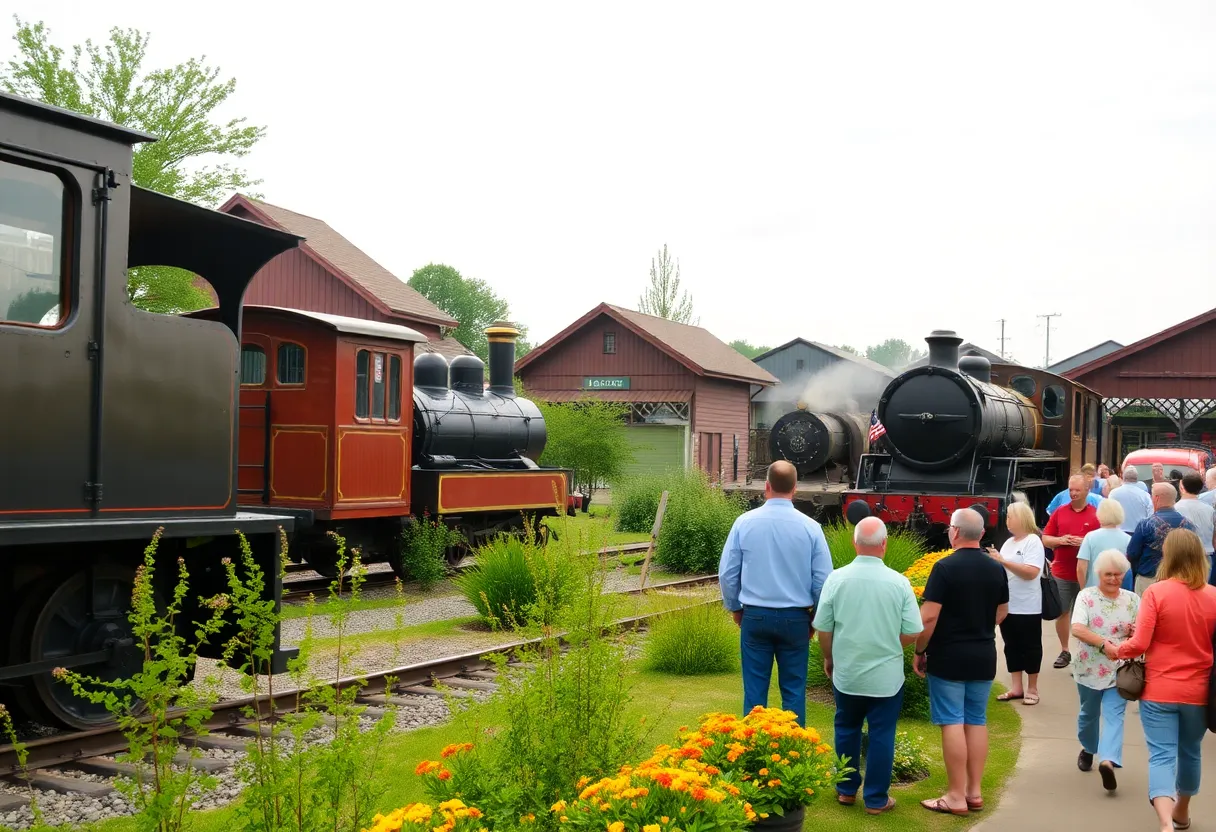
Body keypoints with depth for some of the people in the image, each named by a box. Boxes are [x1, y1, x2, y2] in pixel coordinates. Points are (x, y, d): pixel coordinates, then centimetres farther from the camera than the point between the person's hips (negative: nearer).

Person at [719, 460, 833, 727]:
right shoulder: (810, 527, -8)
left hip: (755, 616, 0)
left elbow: (727, 573, -2)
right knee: (793, 690, 9)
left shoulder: (745, 522, -7)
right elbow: (823, 580, -4)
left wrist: (735, 609, 14)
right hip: (795, 618, 0)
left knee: (755, 689, 8)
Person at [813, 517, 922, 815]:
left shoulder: (837, 578, -11)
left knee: (847, 730, 19)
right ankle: (876, 799, 16)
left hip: (846, 673, 2)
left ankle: (847, 789, 28)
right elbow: (912, 633, -7)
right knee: (881, 735, 10)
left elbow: (822, 628, -4)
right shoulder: (899, 582, -13)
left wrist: (829, 658, 14)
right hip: (886, 676, -1)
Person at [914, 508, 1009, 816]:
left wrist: (920, 652, -6)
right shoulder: (997, 569, 3)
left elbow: (928, 617, -18)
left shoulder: (945, 567, -16)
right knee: (977, 721, 12)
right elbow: (1001, 613, 15)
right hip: (984, 657, 6)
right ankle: (974, 792, 17)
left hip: (948, 657, -6)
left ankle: (956, 797, 2)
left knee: (952, 723, -1)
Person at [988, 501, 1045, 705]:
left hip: (1027, 608, -7)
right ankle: (1016, 687, 21)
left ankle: (1032, 689, 16)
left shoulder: (1033, 542, -11)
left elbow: (1031, 572, -23)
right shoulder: (1008, 542, 11)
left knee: (1030, 647, 6)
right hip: (1007, 606, 7)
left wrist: (1003, 561, -23)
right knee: (1011, 647, 12)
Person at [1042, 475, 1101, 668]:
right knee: (1062, 613, 9)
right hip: (1061, 574, 3)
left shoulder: (1096, 515, -3)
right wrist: (1060, 540, -11)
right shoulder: (1059, 512, 6)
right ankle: (1064, 652, 22)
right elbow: (1045, 539, 8)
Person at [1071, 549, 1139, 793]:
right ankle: (1088, 749, 39)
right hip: (1090, 669, 0)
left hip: (1120, 670, 0)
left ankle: (1108, 760, -24)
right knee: (1089, 713, 17)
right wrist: (1105, 643, -33)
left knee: (1114, 715, -13)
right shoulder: (1086, 596, -7)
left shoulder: (1133, 600, 1)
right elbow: (1077, 629, -20)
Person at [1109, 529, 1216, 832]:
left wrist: (1115, 650, 3)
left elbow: (1139, 644, -16)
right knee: (1189, 752, 23)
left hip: (1160, 690, -3)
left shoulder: (1156, 592, -14)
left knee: (1162, 755, -2)